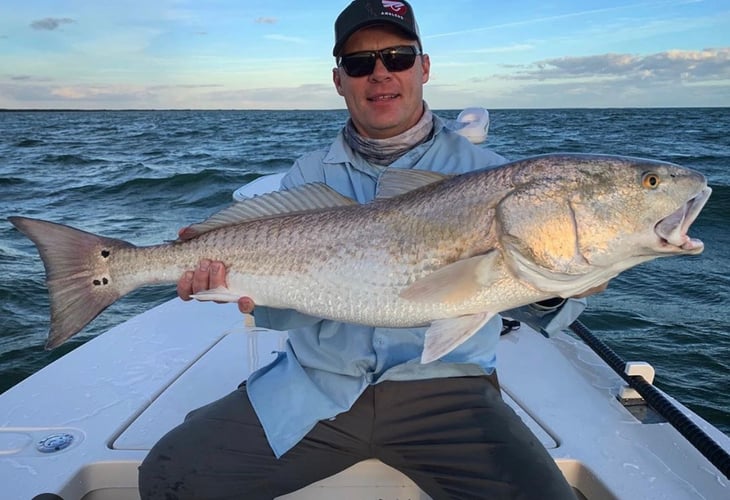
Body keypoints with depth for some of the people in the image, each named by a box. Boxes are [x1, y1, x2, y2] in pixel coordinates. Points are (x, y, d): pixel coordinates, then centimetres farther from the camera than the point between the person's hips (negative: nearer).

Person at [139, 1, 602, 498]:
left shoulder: (482, 171, 0)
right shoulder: (309, 176, 6)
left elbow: (539, 310, -3)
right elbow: (280, 312, 0)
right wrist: (251, 289, -23)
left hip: (442, 388, -1)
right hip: (316, 385, 2)